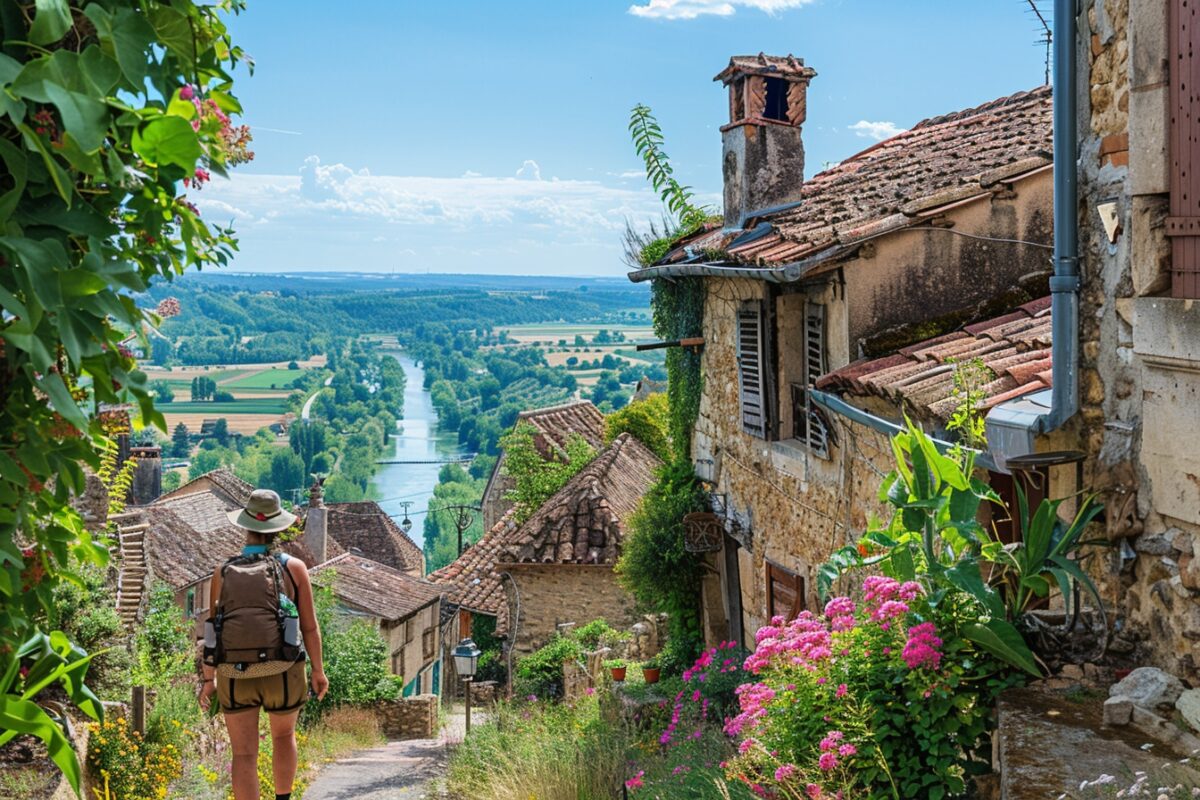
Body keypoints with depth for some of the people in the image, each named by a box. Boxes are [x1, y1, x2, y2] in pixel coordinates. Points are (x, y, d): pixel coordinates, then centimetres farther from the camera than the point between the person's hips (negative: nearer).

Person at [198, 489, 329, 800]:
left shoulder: (223, 573, -3)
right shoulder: (294, 568, -7)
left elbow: (213, 630, 1)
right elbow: (310, 626, -4)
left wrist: (208, 679, 12)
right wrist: (318, 671, 8)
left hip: (235, 676, 0)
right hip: (281, 675, 0)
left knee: (244, 756, 4)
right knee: (284, 735, 27)